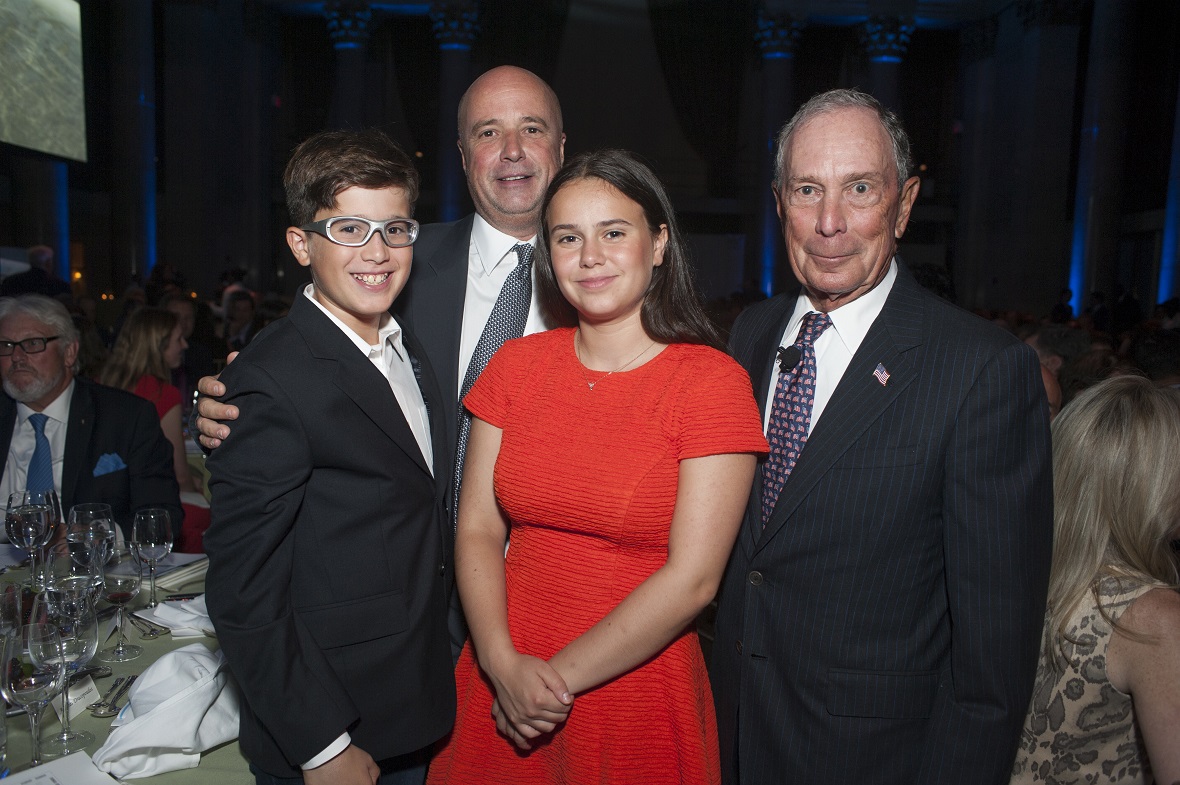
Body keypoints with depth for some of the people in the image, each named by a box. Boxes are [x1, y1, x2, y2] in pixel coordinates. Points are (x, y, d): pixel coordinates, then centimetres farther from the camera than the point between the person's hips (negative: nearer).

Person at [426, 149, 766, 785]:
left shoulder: (712, 382, -12)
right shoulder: (516, 364, 0)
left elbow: (693, 577, -16)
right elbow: (477, 529, -1)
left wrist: (561, 675, -12)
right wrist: (504, 665, -13)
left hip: (638, 697, -3)